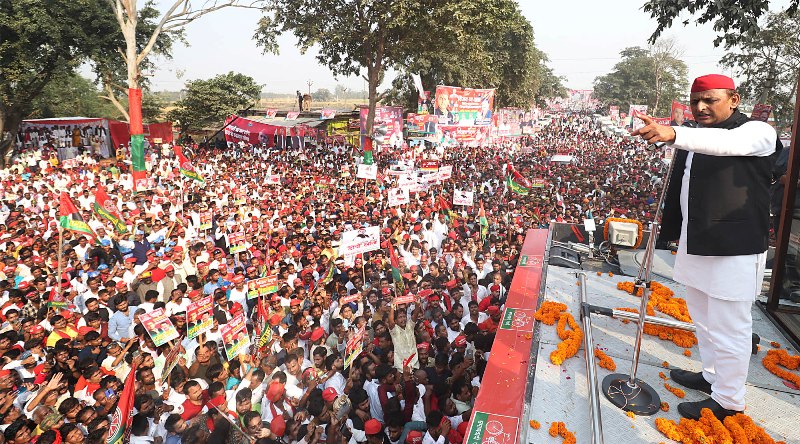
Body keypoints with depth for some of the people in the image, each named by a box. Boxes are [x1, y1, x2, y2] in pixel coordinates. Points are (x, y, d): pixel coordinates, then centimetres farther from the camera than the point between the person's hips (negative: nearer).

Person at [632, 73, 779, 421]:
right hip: (696, 246, 8)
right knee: (703, 320, 21)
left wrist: (673, 134, -50)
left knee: (728, 327, 1)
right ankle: (713, 375, 40)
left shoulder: (757, 132, -11)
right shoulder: (694, 138, 13)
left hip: (735, 251, -8)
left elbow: (725, 142, -35)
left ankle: (728, 401, 18)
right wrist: (672, 229, 15)